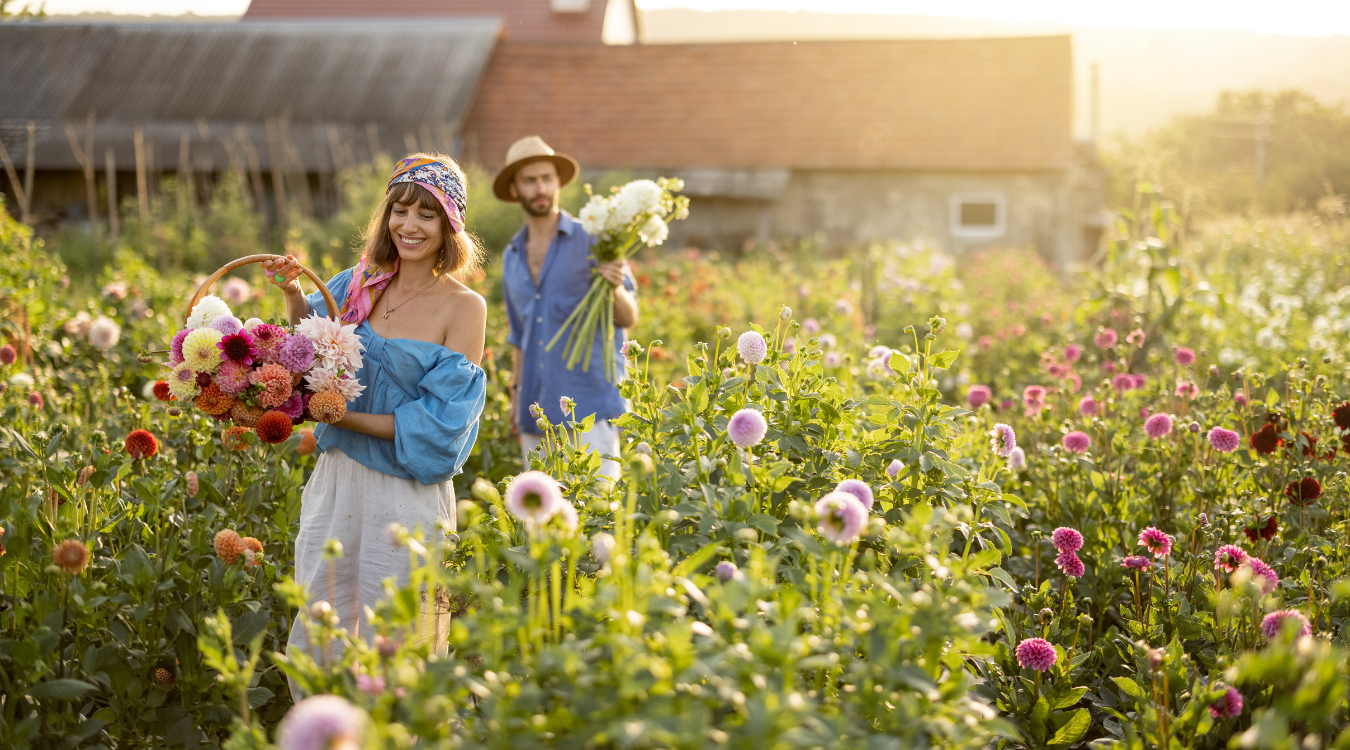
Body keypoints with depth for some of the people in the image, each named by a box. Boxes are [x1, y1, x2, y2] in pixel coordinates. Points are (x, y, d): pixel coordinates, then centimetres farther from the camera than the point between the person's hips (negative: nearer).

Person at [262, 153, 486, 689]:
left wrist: (346, 416, -17)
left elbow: (438, 424, -15)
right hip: (336, 479, 5)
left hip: (408, 497, -5)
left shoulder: (463, 307, -10)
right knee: (316, 641, 13)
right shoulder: (362, 286, 3)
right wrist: (293, 294, 3)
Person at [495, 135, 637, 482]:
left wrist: (616, 288, -25)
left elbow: (628, 318, -5)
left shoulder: (592, 241, 0)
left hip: (588, 405, -5)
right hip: (536, 413, 5)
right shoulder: (512, 258, 16)